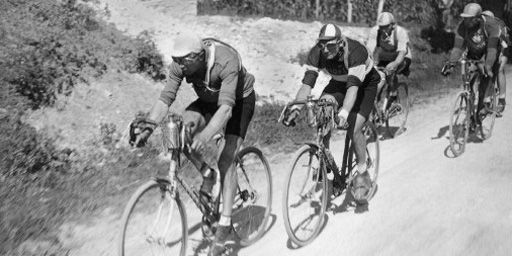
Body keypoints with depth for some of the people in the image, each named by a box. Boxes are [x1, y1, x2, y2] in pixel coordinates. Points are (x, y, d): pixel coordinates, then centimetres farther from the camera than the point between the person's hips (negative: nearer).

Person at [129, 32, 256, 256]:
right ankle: (206, 174, 0)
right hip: (208, 100, 5)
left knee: (226, 161, -17)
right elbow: (166, 97, -22)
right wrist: (147, 128, -37)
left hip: (240, 100, -5)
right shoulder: (180, 64, -22)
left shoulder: (226, 61, -38)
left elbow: (226, 107, -46)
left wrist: (205, 136, -60)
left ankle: (224, 224, -8)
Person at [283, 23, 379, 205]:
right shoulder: (316, 53, -24)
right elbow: (307, 84, -29)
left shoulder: (355, 51, -37)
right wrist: (295, 109, -43)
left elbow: (353, 87, -47)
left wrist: (344, 113, -61)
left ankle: (362, 175, -1)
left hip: (365, 84, -4)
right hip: (338, 83, 5)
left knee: (354, 129, -21)